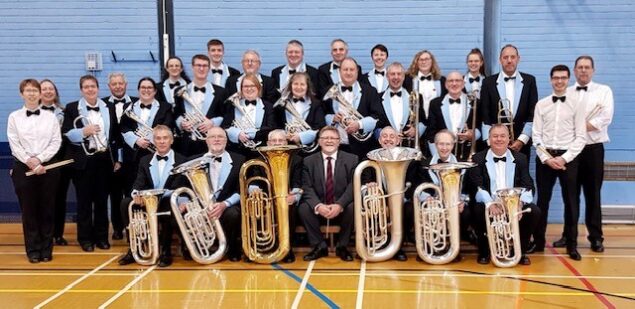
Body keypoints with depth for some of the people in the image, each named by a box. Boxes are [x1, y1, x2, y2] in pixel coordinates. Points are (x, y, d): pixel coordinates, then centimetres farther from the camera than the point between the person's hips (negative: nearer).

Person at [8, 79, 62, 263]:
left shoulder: (50, 117, 6)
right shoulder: (14, 117, 5)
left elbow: (56, 142, -1)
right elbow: (14, 144, -2)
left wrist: (39, 159, -13)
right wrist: (30, 162, -14)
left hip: (47, 167, 1)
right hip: (23, 168, 0)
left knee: (47, 210, 3)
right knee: (29, 211, 3)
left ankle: (46, 249, 13)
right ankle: (33, 250, 12)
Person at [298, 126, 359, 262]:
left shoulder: (351, 159, 1)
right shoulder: (309, 161, 4)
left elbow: (353, 185, -9)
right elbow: (307, 188, -6)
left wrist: (339, 205, -26)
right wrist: (318, 205, -26)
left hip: (342, 207, -1)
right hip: (318, 208, 1)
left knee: (353, 207, -31)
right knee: (303, 208, -27)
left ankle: (342, 246, -9)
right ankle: (319, 246, -9)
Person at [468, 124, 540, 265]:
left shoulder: (520, 159, 10)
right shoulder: (478, 159, 3)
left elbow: (527, 185, 1)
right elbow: (478, 186, -9)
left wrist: (521, 201, -22)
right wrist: (489, 203, -29)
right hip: (488, 205, -2)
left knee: (534, 211, -25)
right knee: (478, 210, -34)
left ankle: (521, 251, -1)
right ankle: (484, 251, -7)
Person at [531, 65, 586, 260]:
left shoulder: (577, 104, 1)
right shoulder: (541, 104, 6)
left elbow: (580, 137, -3)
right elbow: (536, 135, 2)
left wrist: (564, 158, -13)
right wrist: (546, 158, -10)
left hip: (568, 158, -1)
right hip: (544, 157, 1)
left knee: (570, 202, 5)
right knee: (542, 200, 8)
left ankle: (572, 245, 14)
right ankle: (538, 241, 17)